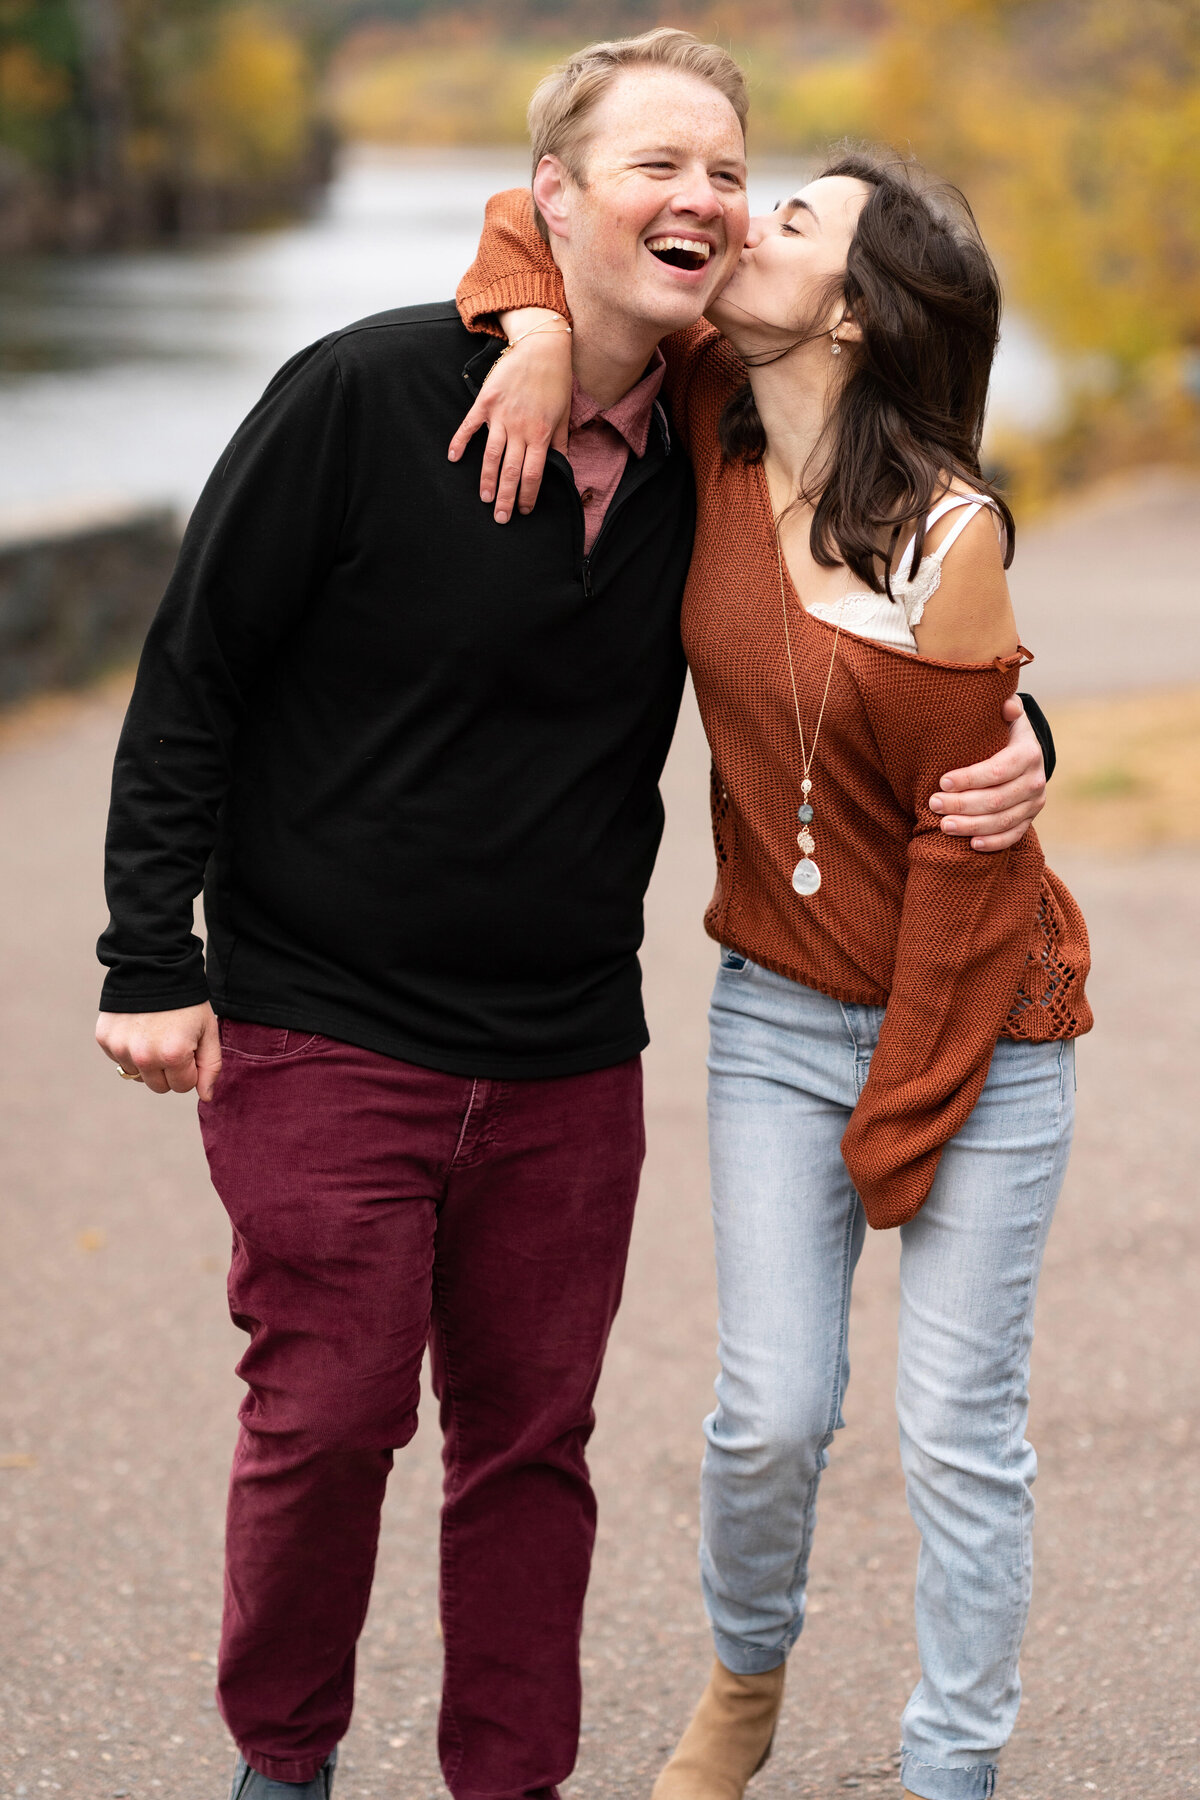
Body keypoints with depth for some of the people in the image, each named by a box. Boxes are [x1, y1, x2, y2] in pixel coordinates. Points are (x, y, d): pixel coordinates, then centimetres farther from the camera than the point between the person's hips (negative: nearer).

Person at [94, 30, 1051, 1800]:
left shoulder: (715, 461, 0)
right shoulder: (366, 395, -13)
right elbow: (190, 677, -7)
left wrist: (1002, 746, -7)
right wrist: (151, 957, -9)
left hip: (567, 1055, 4)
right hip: (321, 1032, -4)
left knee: (532, 1435, 10)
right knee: (329, 1412, -1)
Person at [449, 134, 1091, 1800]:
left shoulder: (948, 534, -21)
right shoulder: (715, 431, -5)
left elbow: (963, 851, -16)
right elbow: (542, 214, 7)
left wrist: (902, 1123, -11)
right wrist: (540, 332, -16)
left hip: (973, 1022, -4)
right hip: (780, 1011, 4)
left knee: (960, 1431, 1)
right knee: (773, 1410, 5)